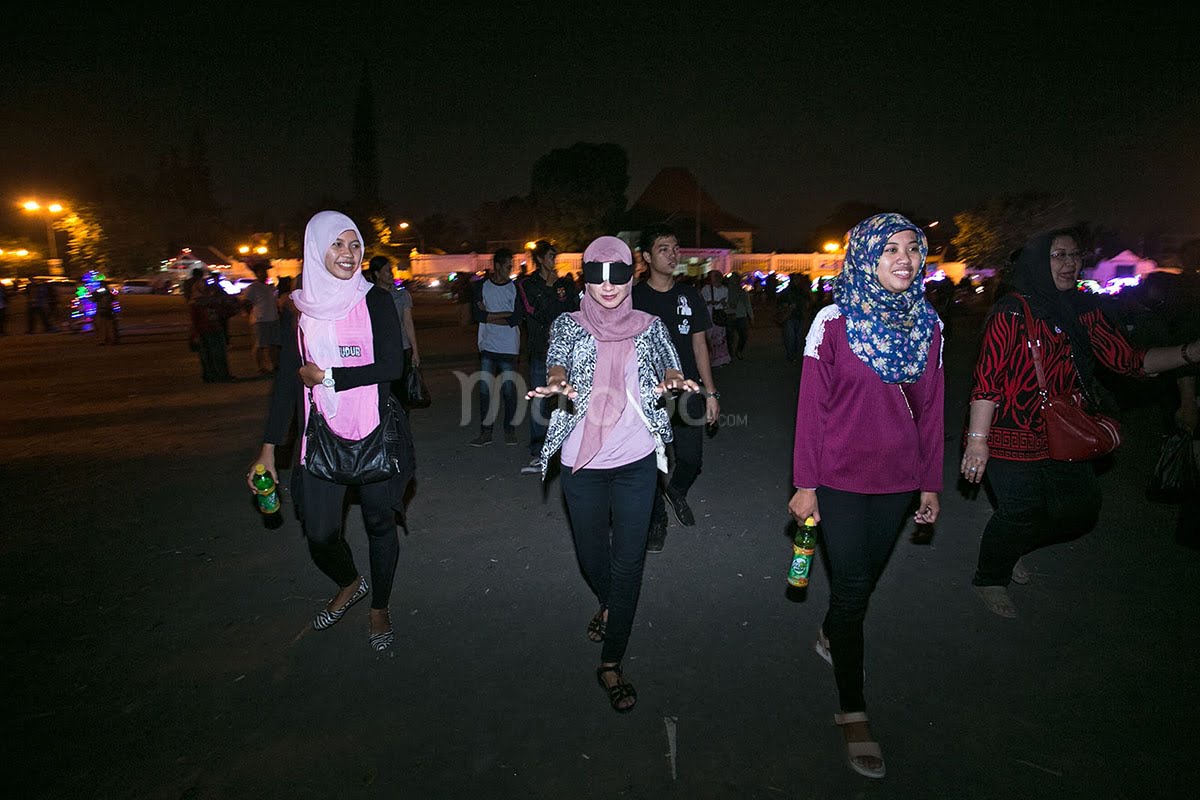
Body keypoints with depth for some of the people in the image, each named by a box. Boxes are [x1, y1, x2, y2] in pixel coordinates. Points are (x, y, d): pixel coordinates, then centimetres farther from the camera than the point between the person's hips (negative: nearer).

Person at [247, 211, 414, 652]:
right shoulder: (307, 306, 4)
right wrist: (268, 448, 5)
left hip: (375, 433, -2)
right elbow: (287, 377, 6)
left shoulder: (376, 301, -4)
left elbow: (391, 367, -13)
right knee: (320, 533, 2)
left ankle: (379, 609, 32)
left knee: (379, 522, 9)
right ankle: (350, 584, 36)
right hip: (323, 434, 2)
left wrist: (325, 376, -11)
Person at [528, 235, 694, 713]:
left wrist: (674, 381, -27)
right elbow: (556, 368, -14)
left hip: (636, 460, 0)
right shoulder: (569, 325, 3)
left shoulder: (649, 327, 6)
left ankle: (611, 664, 13)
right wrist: (557, 384, -38)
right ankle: (609, 605, 48)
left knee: (628, 561, -1)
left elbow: (668, 372, -3)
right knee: (592, 554, 14)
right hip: (582, 462, 1)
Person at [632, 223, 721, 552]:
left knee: (691, 460, 5)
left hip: (687, 391, 2)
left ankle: (676, 492, 40)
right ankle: (656, 522, 26)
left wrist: (711, 392, 4)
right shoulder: (634, 298, -2)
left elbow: (699, 344, 8)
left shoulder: (688, 295, 6)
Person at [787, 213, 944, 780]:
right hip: (841, 478, -4)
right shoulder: (834, 321, -12)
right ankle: (852, 711, 17)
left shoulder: (927, 324, 1)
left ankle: (830, 634, 50)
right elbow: (811, 405, -10)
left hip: (898, 478, 4)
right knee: (853, 586, 0)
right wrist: (805, 484, -10)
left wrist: (930, 483, 7)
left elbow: (930, 409, 5)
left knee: (865, 576, 20)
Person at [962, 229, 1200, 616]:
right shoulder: (1011, 313, -16)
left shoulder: (1084, 311, 5)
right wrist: (977, 440, -22)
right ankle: (990, 578, 27)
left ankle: (1009, 548, 39)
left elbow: (1127, 360, 3)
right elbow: (987, 380, -19)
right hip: (1013, 439, -7)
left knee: (1081, 510, 16)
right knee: (1020, 515, 0)